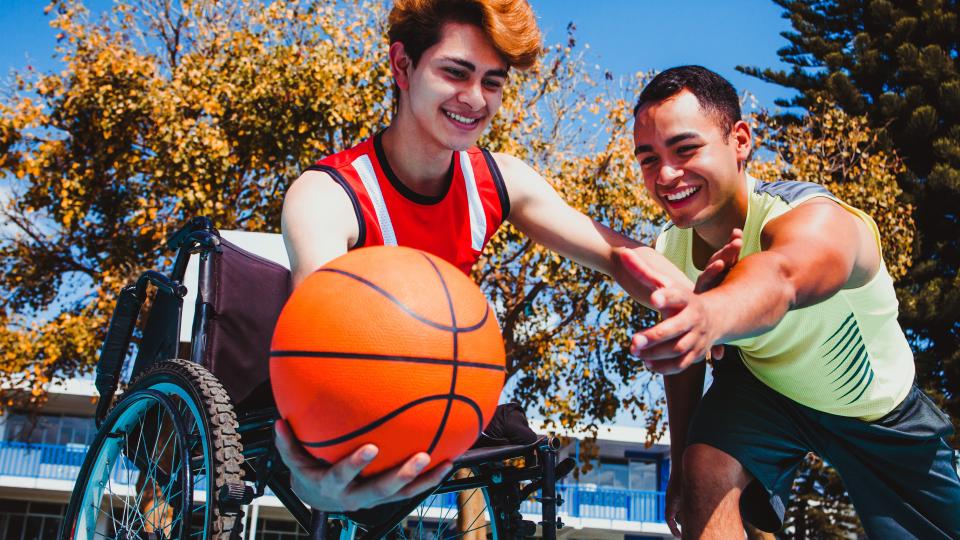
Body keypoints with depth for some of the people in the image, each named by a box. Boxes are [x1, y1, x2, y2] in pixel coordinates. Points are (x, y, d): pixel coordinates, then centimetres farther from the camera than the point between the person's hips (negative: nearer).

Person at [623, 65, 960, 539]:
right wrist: (680, 465, 0)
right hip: (762, 387, 2)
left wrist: (712, 313, -87)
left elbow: (778, 278, -65)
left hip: (882, 412, -2)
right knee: (707, 469, -26)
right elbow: (680, 355, -4)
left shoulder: (819, 222, -39)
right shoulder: (668, 254, -22)